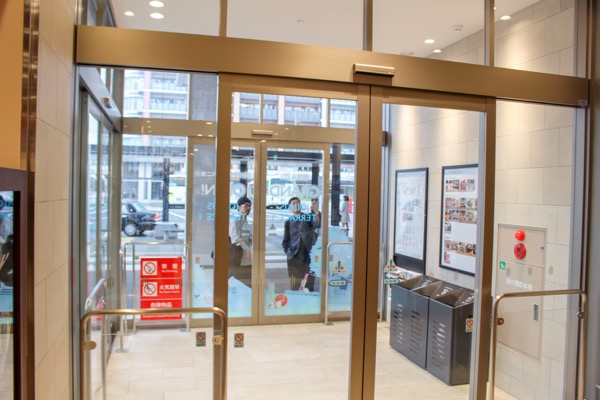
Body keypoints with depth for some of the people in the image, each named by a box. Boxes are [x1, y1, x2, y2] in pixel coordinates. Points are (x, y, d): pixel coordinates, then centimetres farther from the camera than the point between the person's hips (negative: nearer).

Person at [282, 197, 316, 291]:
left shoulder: (308, 217, 6)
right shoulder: (288, 222, 12)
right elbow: (285, 241, 15)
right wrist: (288, 251, -1)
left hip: (308, 255, -2)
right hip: (294, 256, 2)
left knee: (309, 283, -2)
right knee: (294, 285, 5)